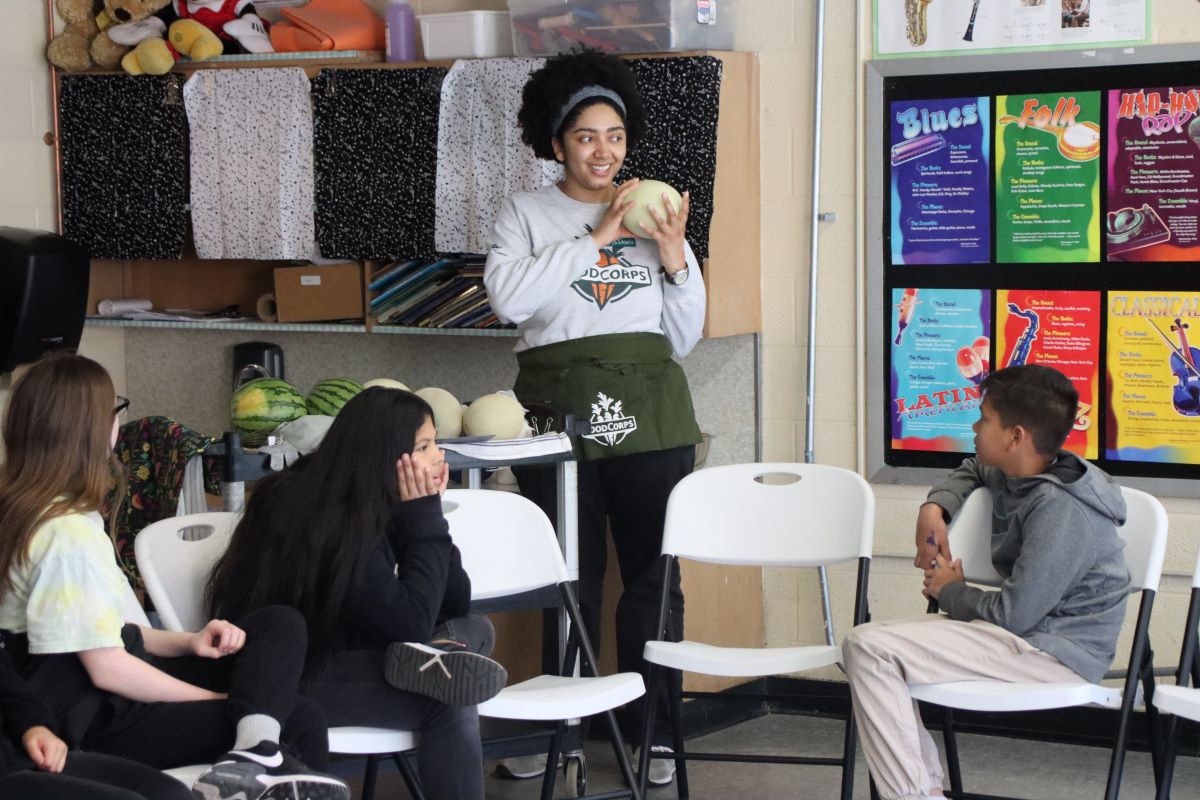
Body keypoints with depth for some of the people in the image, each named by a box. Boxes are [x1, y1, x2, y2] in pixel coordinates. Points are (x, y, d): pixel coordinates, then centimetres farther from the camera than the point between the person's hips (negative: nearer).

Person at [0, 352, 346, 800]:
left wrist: (188, 643, 2)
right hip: (97, 721, -10)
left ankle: (253, 763, -16)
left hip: (101, 696, 10)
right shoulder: (68, 533, -21)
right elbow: (108, 669, -22)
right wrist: (220, 699, -10)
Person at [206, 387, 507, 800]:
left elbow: (453, 605, 1)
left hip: (339, 656, 9)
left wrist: (428, 515, -10)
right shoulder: (331, 522, -23)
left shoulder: (374, 505, 2)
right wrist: (425, 522, -20)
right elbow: (410, 625, -26)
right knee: (448, 704, -26)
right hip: (279, 678, -9)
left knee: (475, 629, -2)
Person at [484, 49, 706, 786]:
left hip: (649, 412, 2)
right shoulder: (526, 214, 8)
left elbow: (684, 338, 13)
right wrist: (595, 237, -12)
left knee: (652, 574, 2)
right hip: (559, 408, -1)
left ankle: (655, 733, 9)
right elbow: (509, 298, -12)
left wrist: (675, 257, -2)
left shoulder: (651, 216, 13)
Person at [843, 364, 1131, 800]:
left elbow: (1013, 614, -25)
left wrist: (950, 591, -5)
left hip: (1055, 651, -10)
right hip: (1031, 627, 10)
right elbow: (972, 469, 31)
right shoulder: (1016, 475, 6)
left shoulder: (1059, 510, -23)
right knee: (868, 643, 13)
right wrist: (935, 508, 10)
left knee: (869, 648, -21)